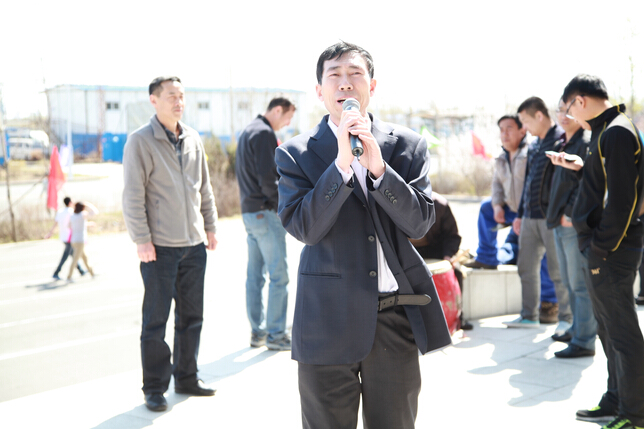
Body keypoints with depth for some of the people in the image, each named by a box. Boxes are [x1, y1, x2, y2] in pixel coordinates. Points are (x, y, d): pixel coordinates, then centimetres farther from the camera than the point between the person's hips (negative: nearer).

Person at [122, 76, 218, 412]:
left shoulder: (193, 139, 10)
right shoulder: (140, 141, -8)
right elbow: (133, 196, -10)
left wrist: (210, 227, 13)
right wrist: (142, 240, -14)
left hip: (193, 244, 6)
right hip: (159, 247, -6)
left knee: (191, 316, 12)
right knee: (156, 320, 1)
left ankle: (185, 377, 26)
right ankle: (154, 388, 12)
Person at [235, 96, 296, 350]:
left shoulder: (248, 132, 18)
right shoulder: (264, 133, -13)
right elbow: (267, 178, -20)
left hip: (249, 212, 10)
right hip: (266, 212, -10)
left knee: (254, 274, 12)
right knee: (278, 275, -5)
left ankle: (256, 332, 18)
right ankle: (276, 334, -2)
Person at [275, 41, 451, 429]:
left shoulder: (408, 146, 5)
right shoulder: (296, 154, 0)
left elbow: (420, 223, -5)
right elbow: (304, 228, -12)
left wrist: (378, 167, -16)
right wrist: (342, 162, -20)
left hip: (396, 321, 2)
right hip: (330, 322, -2)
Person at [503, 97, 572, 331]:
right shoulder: (535, 146, 17)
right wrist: (520, 214, 22)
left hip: (551, 217, -8)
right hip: (530, 216, 8)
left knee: (558, 270, -2)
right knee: (527, 268, 10)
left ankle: (567, 318, 8)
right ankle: (529, 316, 19)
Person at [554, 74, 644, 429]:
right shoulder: (609, 130, 15)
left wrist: (602, 248, -20)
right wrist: (582, 167, 20)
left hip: (611, 253, -11)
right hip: (603, 251, 11)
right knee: (610, 331, 18)